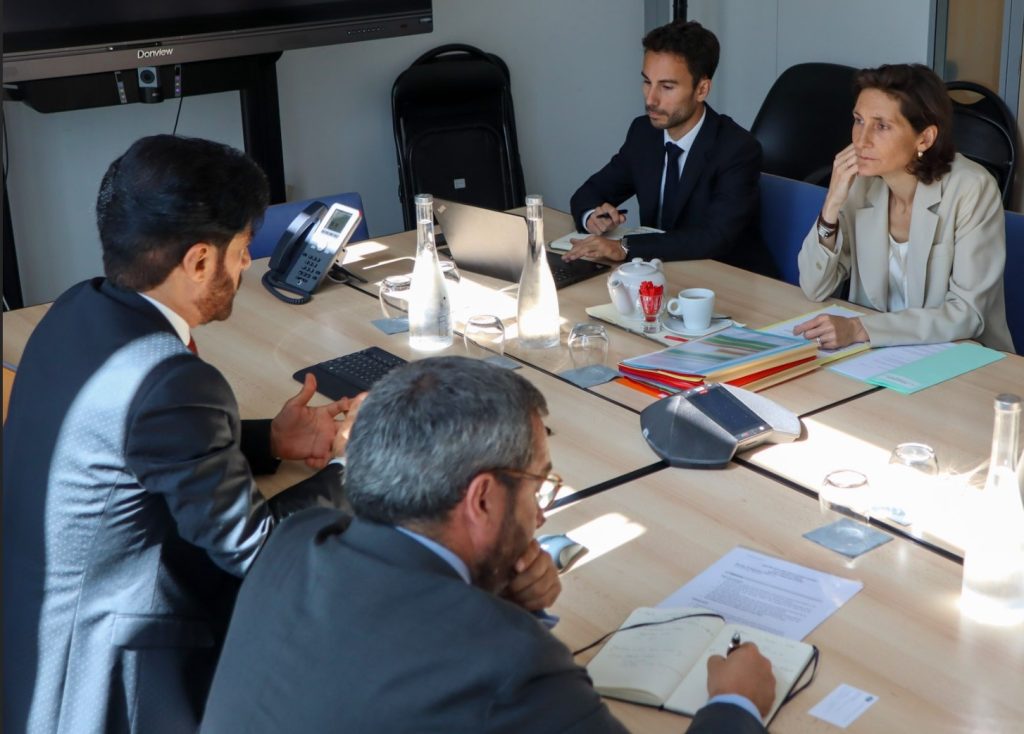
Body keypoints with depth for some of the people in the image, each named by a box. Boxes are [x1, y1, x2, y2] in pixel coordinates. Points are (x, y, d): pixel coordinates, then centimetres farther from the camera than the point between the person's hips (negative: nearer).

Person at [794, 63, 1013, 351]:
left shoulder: (971, 189, -16)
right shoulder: (858, 181, -4)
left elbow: (968, 314, -19)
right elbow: (815, 289, -4)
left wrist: (860, 328, -28)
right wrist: (832, 204, -16)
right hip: (879, 352, 4)